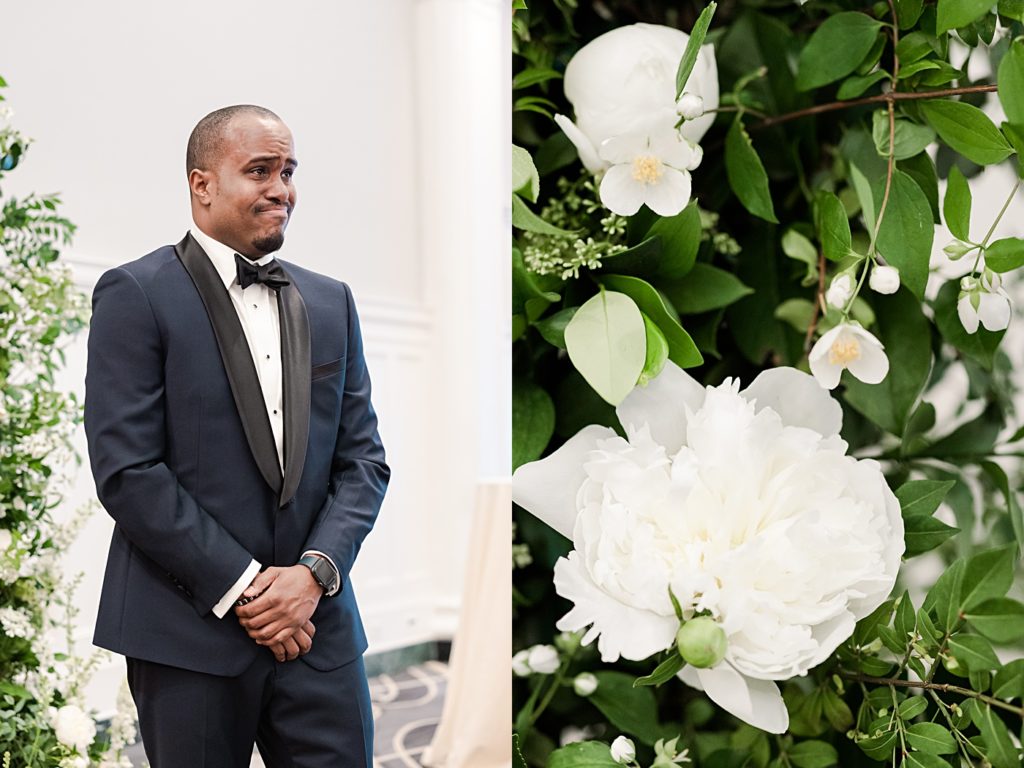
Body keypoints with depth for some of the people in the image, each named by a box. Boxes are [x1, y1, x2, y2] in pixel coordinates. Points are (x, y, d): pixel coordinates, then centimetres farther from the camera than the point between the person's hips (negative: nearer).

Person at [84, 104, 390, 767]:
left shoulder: (331, 302, 11)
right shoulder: (135, 294, -4)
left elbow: (363, 459, 8)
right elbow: (126, 470, -11)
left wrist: (315, 571, -7)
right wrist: (242, 586, -12)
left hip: (317, 623, 4)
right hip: (189, 632, -4)